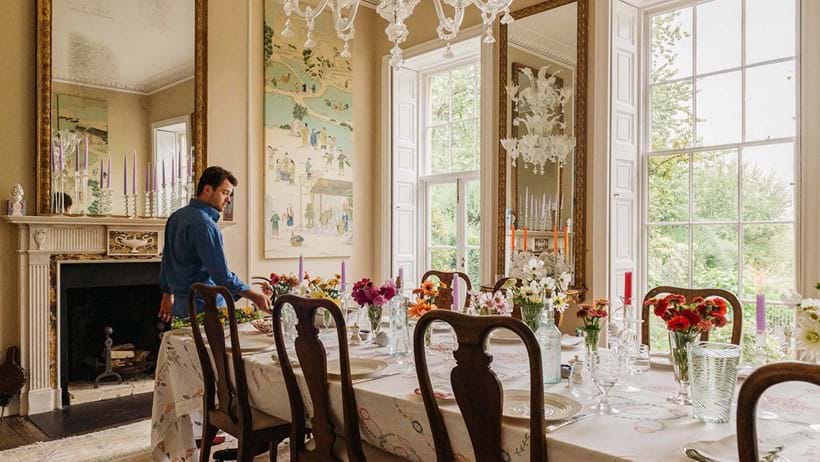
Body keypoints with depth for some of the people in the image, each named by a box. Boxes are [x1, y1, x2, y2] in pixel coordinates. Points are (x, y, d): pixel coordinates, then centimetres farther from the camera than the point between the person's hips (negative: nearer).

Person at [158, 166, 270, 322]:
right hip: (204, 308, -9)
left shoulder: (175, 217, 10)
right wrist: (254, 296, -18)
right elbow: (222, 277, -22)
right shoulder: (205, 225, -19)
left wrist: (168, 295, 28)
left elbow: (167, 260, 19)